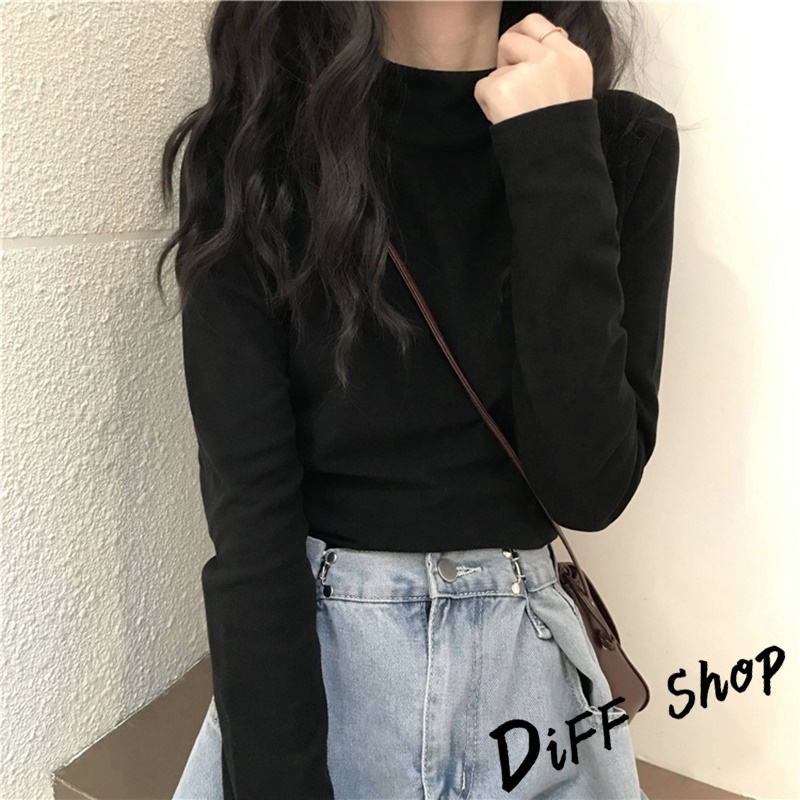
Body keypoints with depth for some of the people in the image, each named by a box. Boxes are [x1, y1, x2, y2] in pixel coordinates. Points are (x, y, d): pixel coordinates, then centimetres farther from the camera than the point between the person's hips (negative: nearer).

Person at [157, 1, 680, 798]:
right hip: (294, 648, -2)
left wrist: (558, 163, -20)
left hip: (523, 656, 3)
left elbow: (590, 483, -16)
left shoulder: (623, 142, -7)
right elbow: (250, 506, -15)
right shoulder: (253, 146, -10)